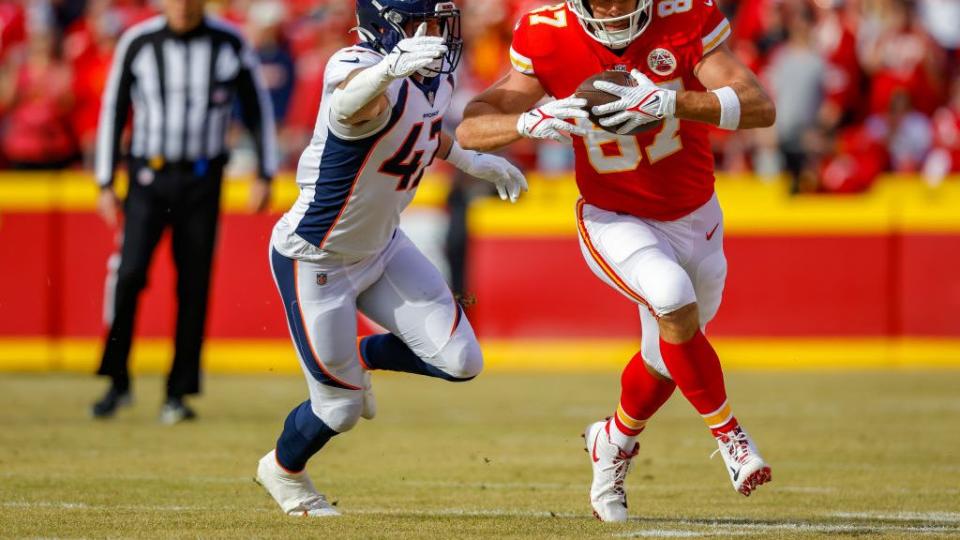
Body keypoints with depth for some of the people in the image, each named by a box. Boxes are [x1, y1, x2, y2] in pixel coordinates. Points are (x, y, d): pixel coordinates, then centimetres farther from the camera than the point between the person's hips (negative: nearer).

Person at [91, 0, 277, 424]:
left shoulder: (229, 44, 1)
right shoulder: (138, 42, 0)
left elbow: (258, 106, 10)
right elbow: (113, 110, 7)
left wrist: (265, 175, 6)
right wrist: (106, 184, 5)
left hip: (202, 181, 1)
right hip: (148, 177, -1)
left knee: (194, 284, 0)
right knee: (129, 273, -14)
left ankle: (179, 392, 9)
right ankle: (117, 382, -1)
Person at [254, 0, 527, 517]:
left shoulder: (437, 76, -6)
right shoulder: (361, 68, -33)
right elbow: (349, 106, -60)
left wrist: (471, 161, 22)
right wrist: (388, 68, -79)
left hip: (382, 246, 7)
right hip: (313, 261, -7)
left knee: (460, 362, -2)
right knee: (340, 407, 4)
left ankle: (362, 356, 28)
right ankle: (282, 470, 37)